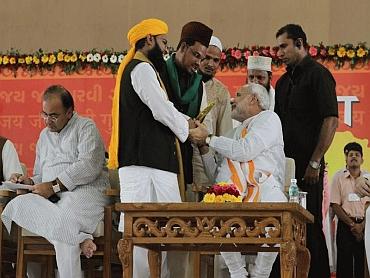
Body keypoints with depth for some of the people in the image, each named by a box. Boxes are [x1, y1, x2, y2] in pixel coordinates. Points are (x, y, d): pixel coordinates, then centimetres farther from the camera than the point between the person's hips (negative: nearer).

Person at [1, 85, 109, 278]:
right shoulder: (44, 135, 28)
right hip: (49, 198, 6)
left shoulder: (86, 127, 6)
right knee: (17, 205, -28)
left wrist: (54, 186, -14)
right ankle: (80, 238, -35)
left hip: (84, 191, -6)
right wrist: (30, 181, 8)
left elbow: (89, 166, -10)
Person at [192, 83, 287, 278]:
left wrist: (208, 137, 5)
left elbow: (244, 151, -3)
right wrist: (203, 146, 16)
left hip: (263, 191, -4)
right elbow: (215, 176, 27)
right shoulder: (232, 135, 34)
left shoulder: (268, 118, 14)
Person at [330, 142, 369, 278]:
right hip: (345, 225, -2)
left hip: (364, 225, 2)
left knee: (363, 262, -2)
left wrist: (361, 225, -8)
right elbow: (335, 205, -2)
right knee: (345, 262, -4)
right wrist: (352, 224, -9)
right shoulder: (339, 177, 2)